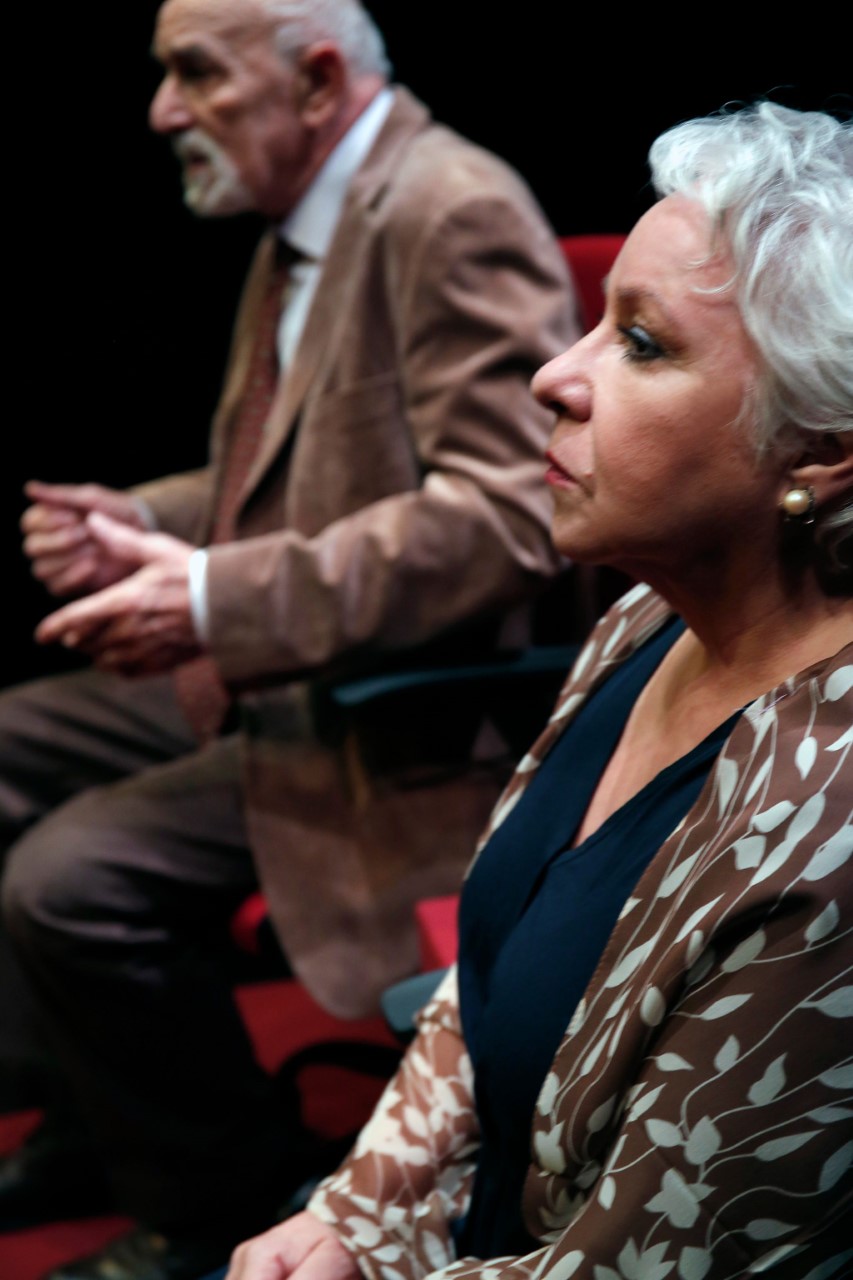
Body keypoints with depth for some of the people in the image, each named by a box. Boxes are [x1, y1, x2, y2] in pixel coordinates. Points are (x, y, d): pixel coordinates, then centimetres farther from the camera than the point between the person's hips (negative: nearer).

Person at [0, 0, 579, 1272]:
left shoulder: (457, 217, -19)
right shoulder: (305, 223, 11)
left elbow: (504, 518, -27)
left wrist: (216, 599, -28)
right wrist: (141, 524, 4)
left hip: (405, 724, -10)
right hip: (265, 678, 10)